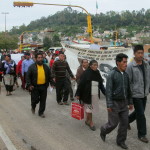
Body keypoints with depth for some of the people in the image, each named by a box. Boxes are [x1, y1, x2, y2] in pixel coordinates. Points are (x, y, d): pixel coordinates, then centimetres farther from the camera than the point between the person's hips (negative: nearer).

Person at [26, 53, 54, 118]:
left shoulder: (46, 67, 8)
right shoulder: (32, 67, -4)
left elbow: (49, 76, 14)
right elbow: (28, 76, -5)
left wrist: (51, 83, 6)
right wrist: (29, 85, -13)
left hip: (44, 86, 3)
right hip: (35, 87, -3)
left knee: (43, 100, 6)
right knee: (35, 99, 0)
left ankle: (41, 112, 20)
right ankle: (33, 107, 32)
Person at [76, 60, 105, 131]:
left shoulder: (97, 73, 5)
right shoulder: (86, 73, -10)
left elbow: (101, 84, 10)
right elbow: (81, 84, -9)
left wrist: (105, 92, 2)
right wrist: (78, 94, -10)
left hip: (95, 95, 5)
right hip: (87, 94, -5)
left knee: (90, 108, 13)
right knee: (89, 108, 2)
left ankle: (87, 120, 30)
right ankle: (91, 122, 15)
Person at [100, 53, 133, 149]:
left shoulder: (126, 75, 7)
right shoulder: (112, 74, -13)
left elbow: (128, 90, 15)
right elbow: (108, 90, -15)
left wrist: (130, 102, 15)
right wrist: (109, 105, -18)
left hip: (124, 103, 6)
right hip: (115, 103, -6)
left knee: (124, 123, 7)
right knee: (113, 123, 2)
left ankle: (121, 141, 23)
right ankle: (103, 131, 32)